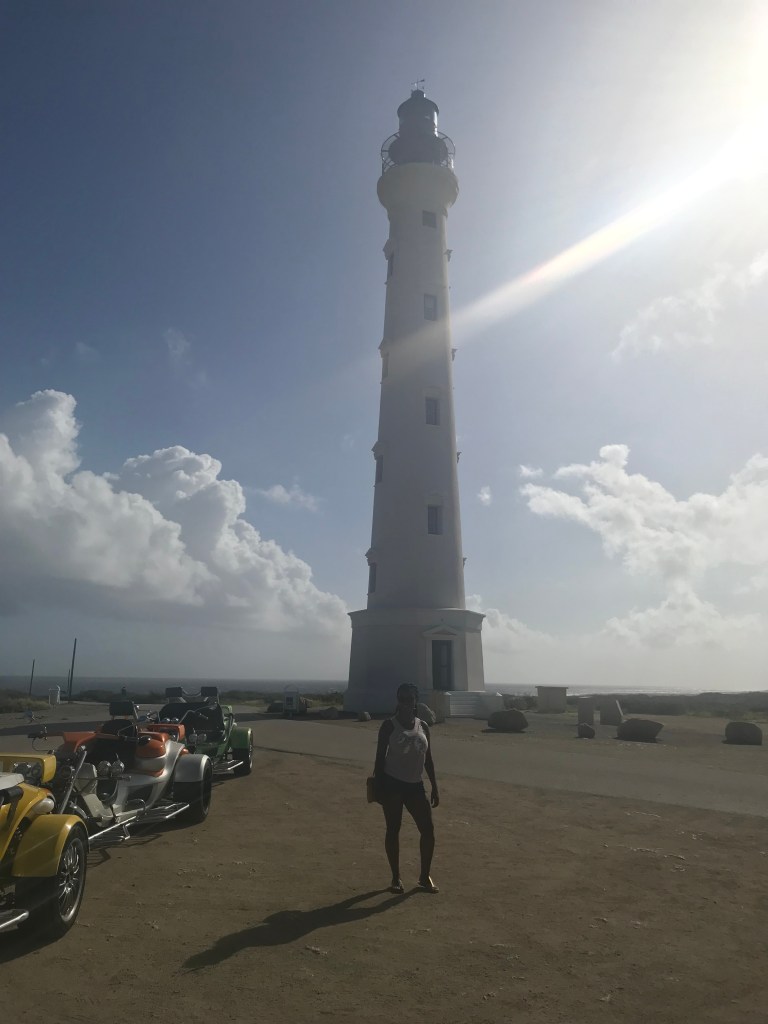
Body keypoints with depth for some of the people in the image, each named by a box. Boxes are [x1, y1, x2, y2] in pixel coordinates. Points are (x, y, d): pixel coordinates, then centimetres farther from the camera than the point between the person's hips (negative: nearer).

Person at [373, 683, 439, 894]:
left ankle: (425, 876, 19)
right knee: (393, 830, 4)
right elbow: (380, 756, -6)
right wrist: (378, 786, -12)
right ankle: (396, 878, 19)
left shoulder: (423, 726, 6)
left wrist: (434, 787, 7)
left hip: (415, 786, 4)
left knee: (428, 829, 1)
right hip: (392, 784, -4)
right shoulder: (389, 725, -6)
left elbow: (428, 759, 10)